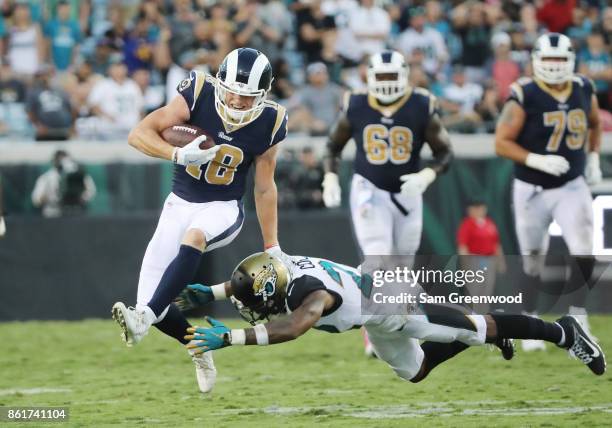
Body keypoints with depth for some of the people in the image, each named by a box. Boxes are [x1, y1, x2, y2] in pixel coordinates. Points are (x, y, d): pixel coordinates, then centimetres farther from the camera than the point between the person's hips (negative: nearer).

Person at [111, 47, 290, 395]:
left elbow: (265, 189, 2)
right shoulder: (199, 96, -15)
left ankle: (145, 318, -47)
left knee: (194, 236, -39)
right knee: (151, 300, -6)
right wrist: (180, 154, -33)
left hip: (223, 208, -2)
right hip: (181, 203, 2)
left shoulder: (268, 124, -10)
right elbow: (139, 135, -17)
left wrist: (272, 248, 6)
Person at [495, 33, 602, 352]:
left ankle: (577, 313, 3)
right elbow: (502, 143, -15)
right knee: (533, 263, 8)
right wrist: (538, 161, -25)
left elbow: (594, 123, 21)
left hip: (572, 187, 3)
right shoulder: (524, 97, -15)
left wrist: (593, 158, 11)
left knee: (583, 254, -14)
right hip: (532, 190, -2)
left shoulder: (584, 90, 0)